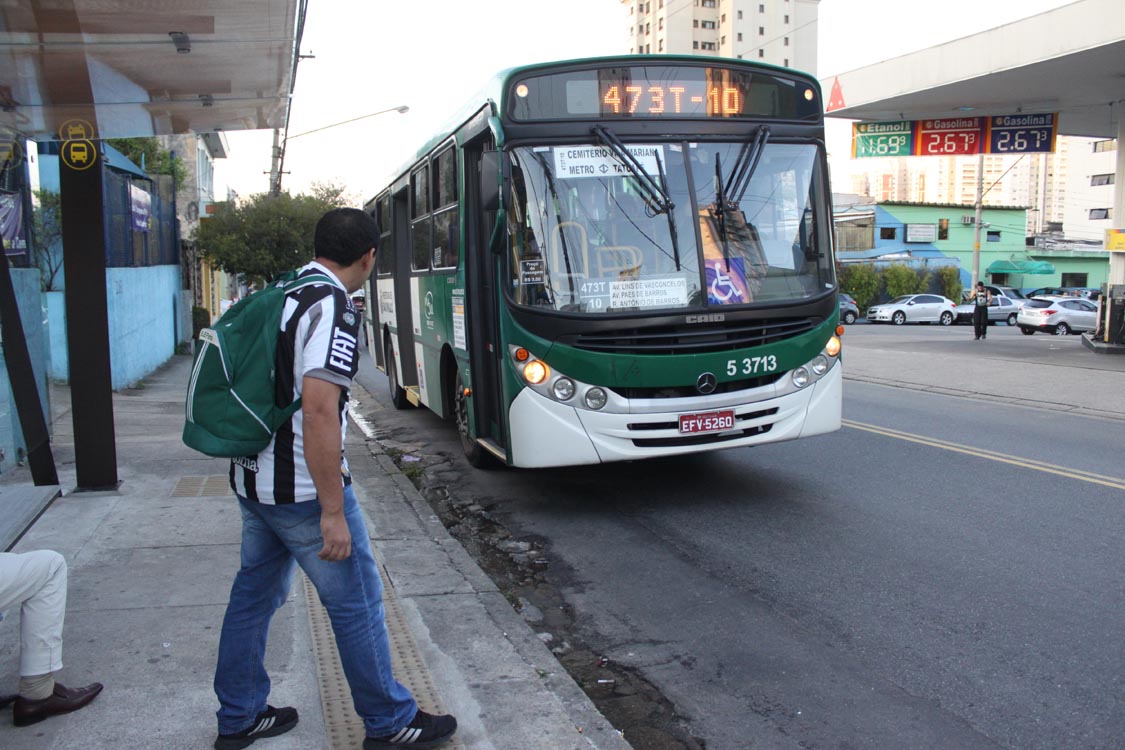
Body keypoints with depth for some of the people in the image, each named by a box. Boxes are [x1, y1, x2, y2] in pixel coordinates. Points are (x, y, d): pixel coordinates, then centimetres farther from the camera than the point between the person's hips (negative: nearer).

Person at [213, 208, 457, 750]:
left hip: (252, 480, 9)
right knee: (356, 602, 4)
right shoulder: (333, 307, -19)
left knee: (254, 593, 19)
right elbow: (319, 409, -28)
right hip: (302, 489, -9)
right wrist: (333, 511, -24)